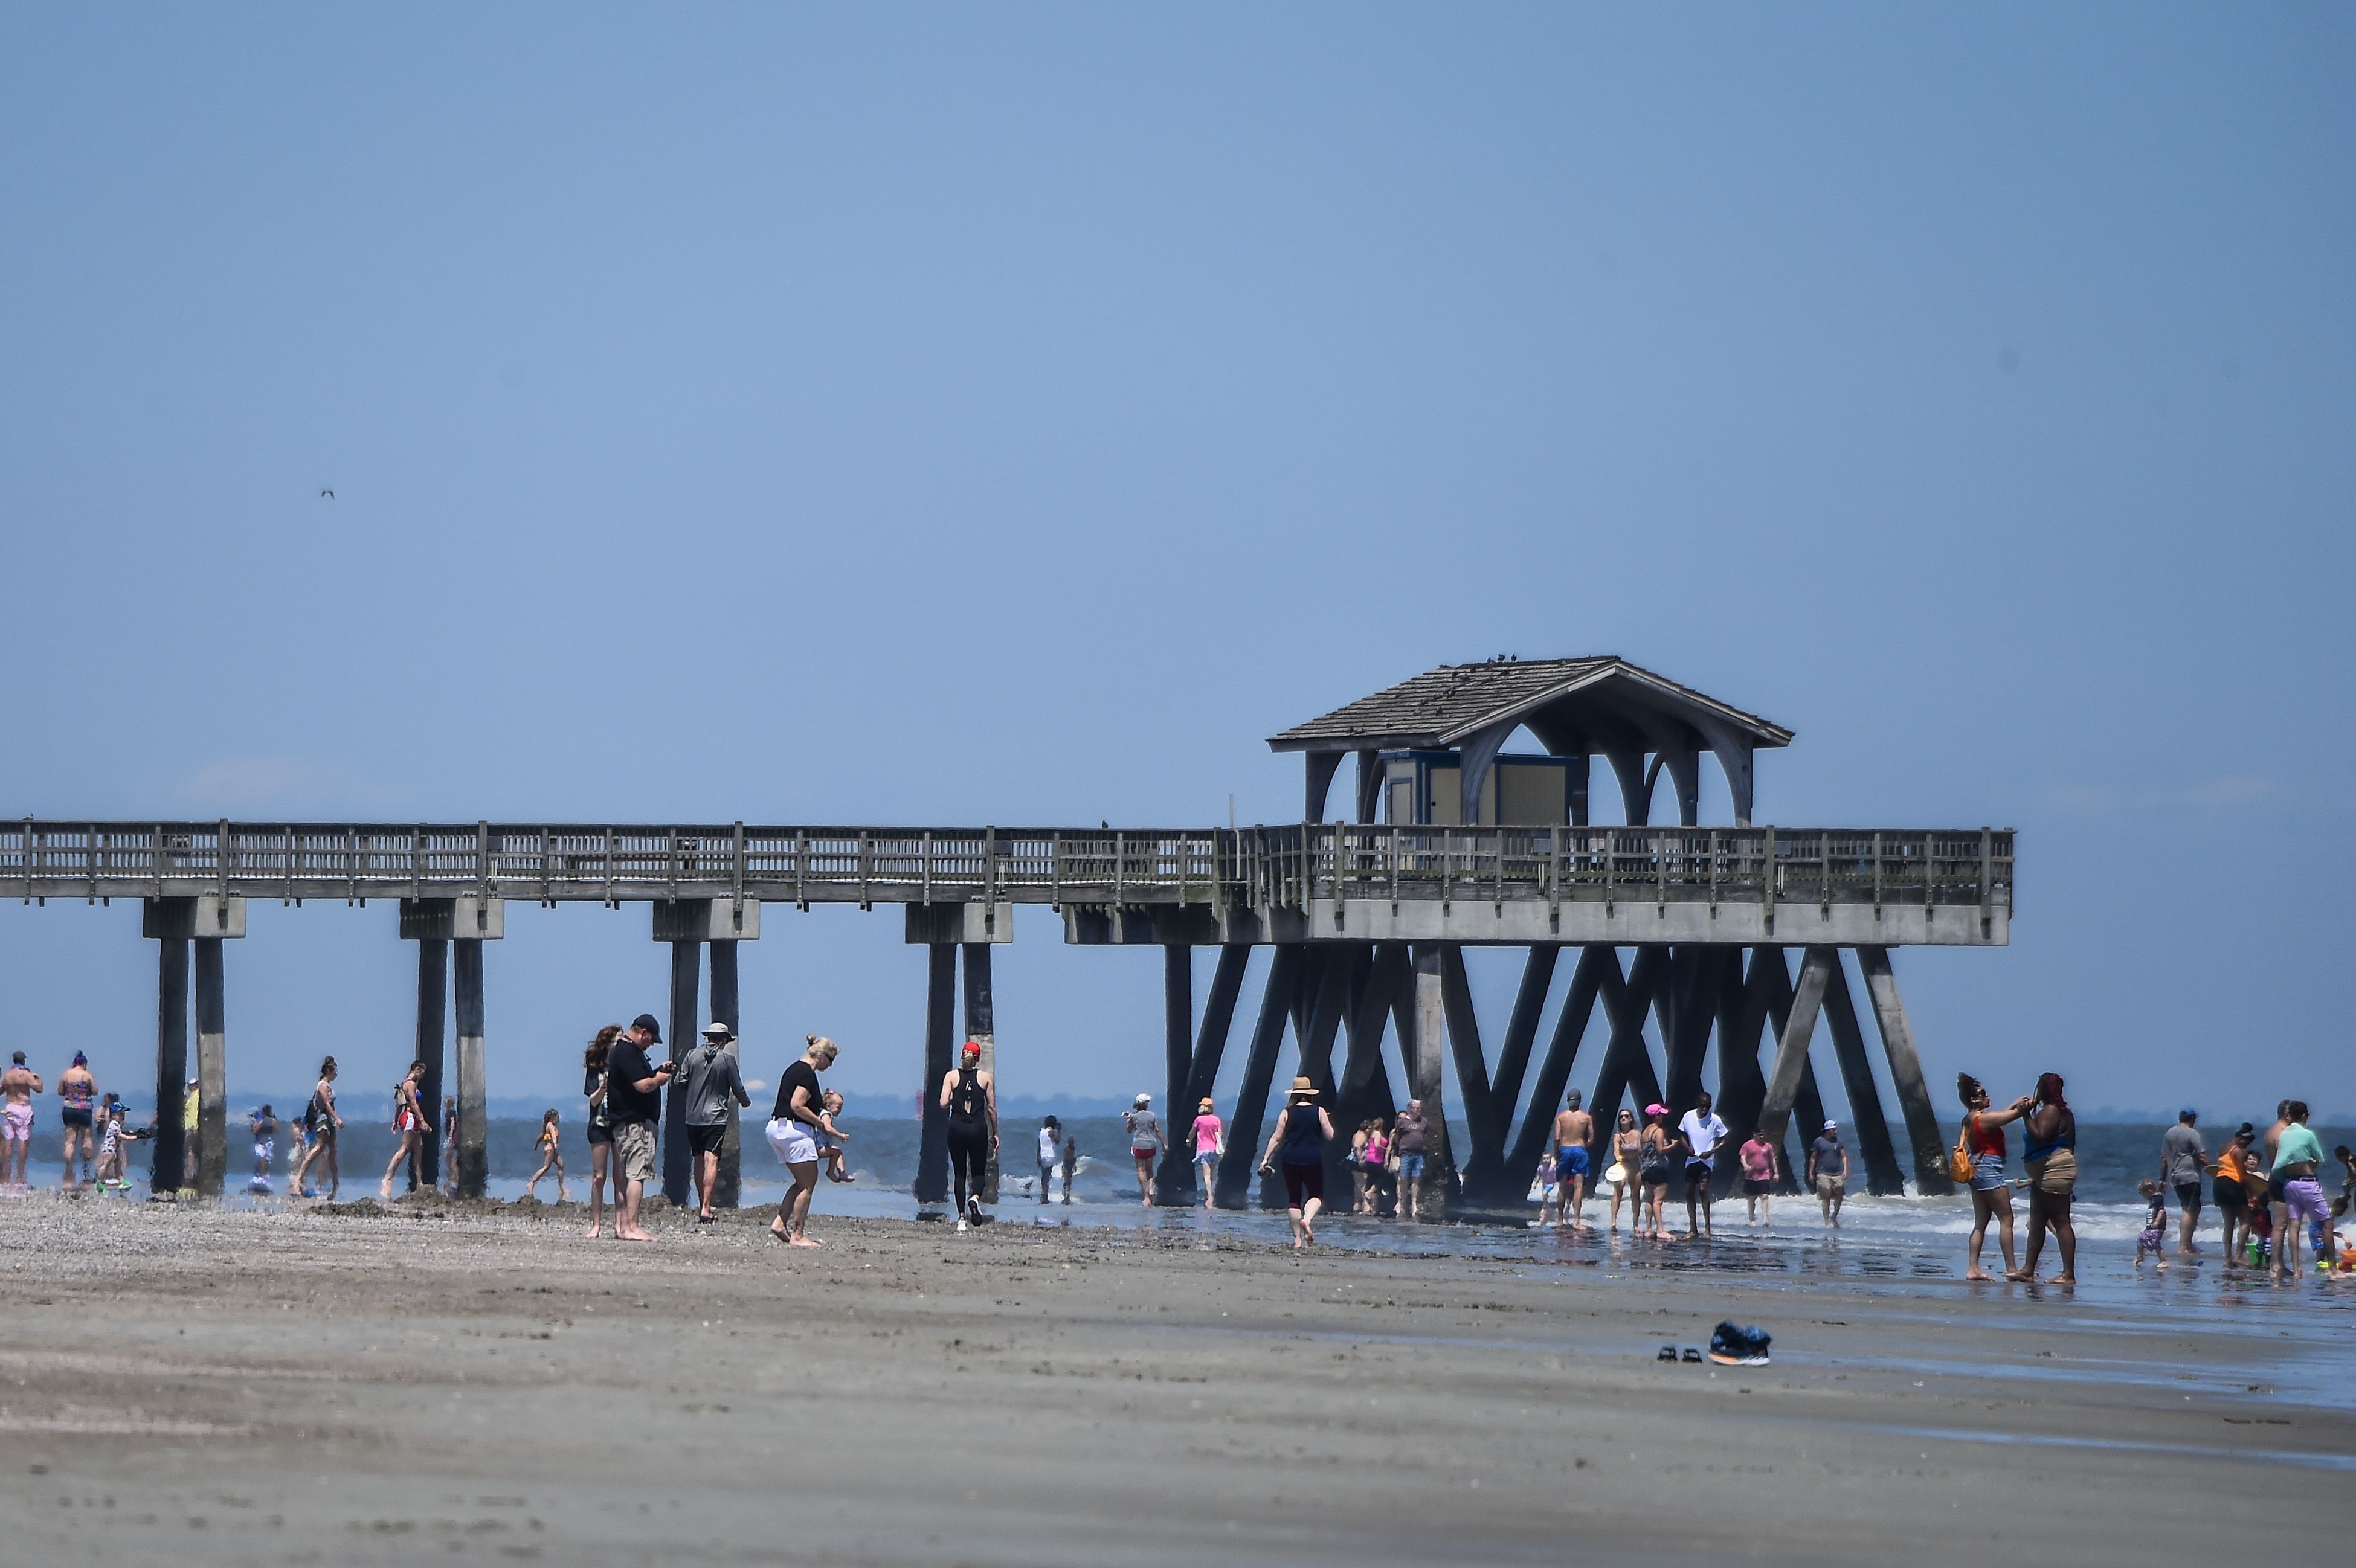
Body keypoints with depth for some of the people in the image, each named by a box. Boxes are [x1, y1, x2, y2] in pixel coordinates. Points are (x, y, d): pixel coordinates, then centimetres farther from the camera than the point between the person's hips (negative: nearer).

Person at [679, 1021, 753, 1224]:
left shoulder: (693, 1054, 3)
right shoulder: (727, 1059, -5)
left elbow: (681, 1083, 4)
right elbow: (738, 1088, 0)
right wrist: (746, 1101, 22)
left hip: (693, 1117, 4)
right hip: (716, 1117, -4)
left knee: (699, 1160, 15)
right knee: (711, 1160, -8)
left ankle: (701, 1205, 23)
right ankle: (705, 1208, -17)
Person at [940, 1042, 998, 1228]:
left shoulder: (952, 1076, 1)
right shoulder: (985, 1077, 3)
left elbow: (944, 1104, -7)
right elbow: (991, 1108, 3)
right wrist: (995, 1134, 11)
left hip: (957, 1127, 0)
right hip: (979, 1127, 0)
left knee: (960, 1173, 10)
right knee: (979, 1171, 10)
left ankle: (962, 1217, 4)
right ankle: (975, 1197, -22)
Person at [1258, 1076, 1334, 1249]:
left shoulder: (1287, 1113, 1)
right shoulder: (1319, 1111, -2)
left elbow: (1277, 1138, -2)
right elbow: (1330, 1135, 0)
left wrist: (1266, 1158, 3)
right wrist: (1328, 1122, 20)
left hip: (1291, 1159, 1)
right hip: (1313, 1160, -1)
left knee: (1293, 1198, 8)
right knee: (1316, 1195, 10)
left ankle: (1297, 1239, 5)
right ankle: (1307, 1219, -22)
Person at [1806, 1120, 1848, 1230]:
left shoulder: (1838, 1141, 10)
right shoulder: (1819, 1142, 4)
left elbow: (1844, 1157, 9)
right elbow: (1813, 1158, 9)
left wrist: (1845, 1170, -4)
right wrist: (1811, 1173, 6)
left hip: (1837, 1174, 2)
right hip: (1823, 1174, -2)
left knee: (1839, 1196, -4)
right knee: (1825, 1198, -4)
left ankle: (1834, 1217, 18)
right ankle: (1827, 1222, 0)